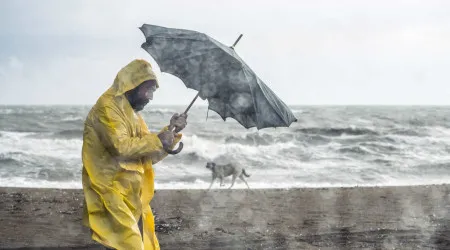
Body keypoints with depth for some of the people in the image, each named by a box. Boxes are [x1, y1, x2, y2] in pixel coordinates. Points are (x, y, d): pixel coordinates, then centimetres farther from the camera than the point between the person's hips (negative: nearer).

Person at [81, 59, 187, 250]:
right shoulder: (107, 107, -10)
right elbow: (120, 146, -23)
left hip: (132, 198, 10)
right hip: (113, 196, -10)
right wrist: (156, 140, -13)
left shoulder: (132, 113, 19)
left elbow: (149, 156, 17)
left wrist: (171, 131, 6)